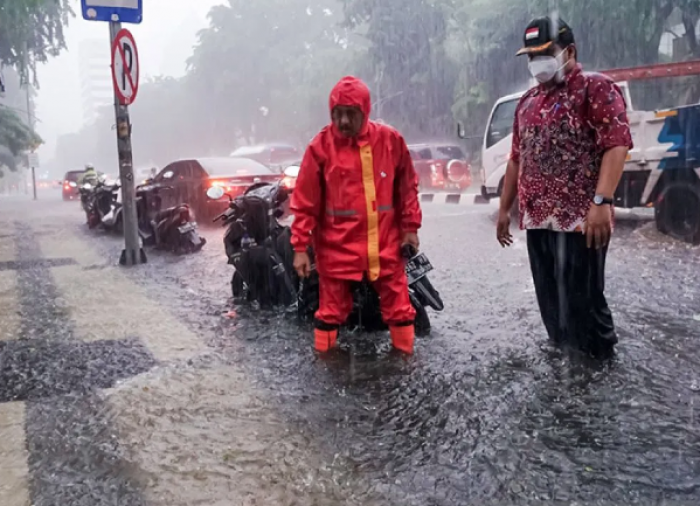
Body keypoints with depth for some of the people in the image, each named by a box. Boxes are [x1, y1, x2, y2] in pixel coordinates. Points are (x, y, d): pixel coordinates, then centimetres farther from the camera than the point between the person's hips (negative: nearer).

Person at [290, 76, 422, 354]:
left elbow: (407, 186, 9)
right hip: (337, 246, -2)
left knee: (399, 305, 12)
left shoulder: (390, 140, -2)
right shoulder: (320, 147, -8)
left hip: (385, 243, 2)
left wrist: (410, 227, 6)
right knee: (331, 310, 9)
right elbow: (304, 202, -6)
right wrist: (300, 247, -8)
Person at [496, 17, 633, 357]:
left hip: (579, 219, -7)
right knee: (551, 301, 12)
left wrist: (601, 202, -25)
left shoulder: (595, 88, -3)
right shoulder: (527, 102, 19)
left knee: (582, 300, -4)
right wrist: (505, 209, 19)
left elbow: (617, 145, -14)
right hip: (538, 220, 7)